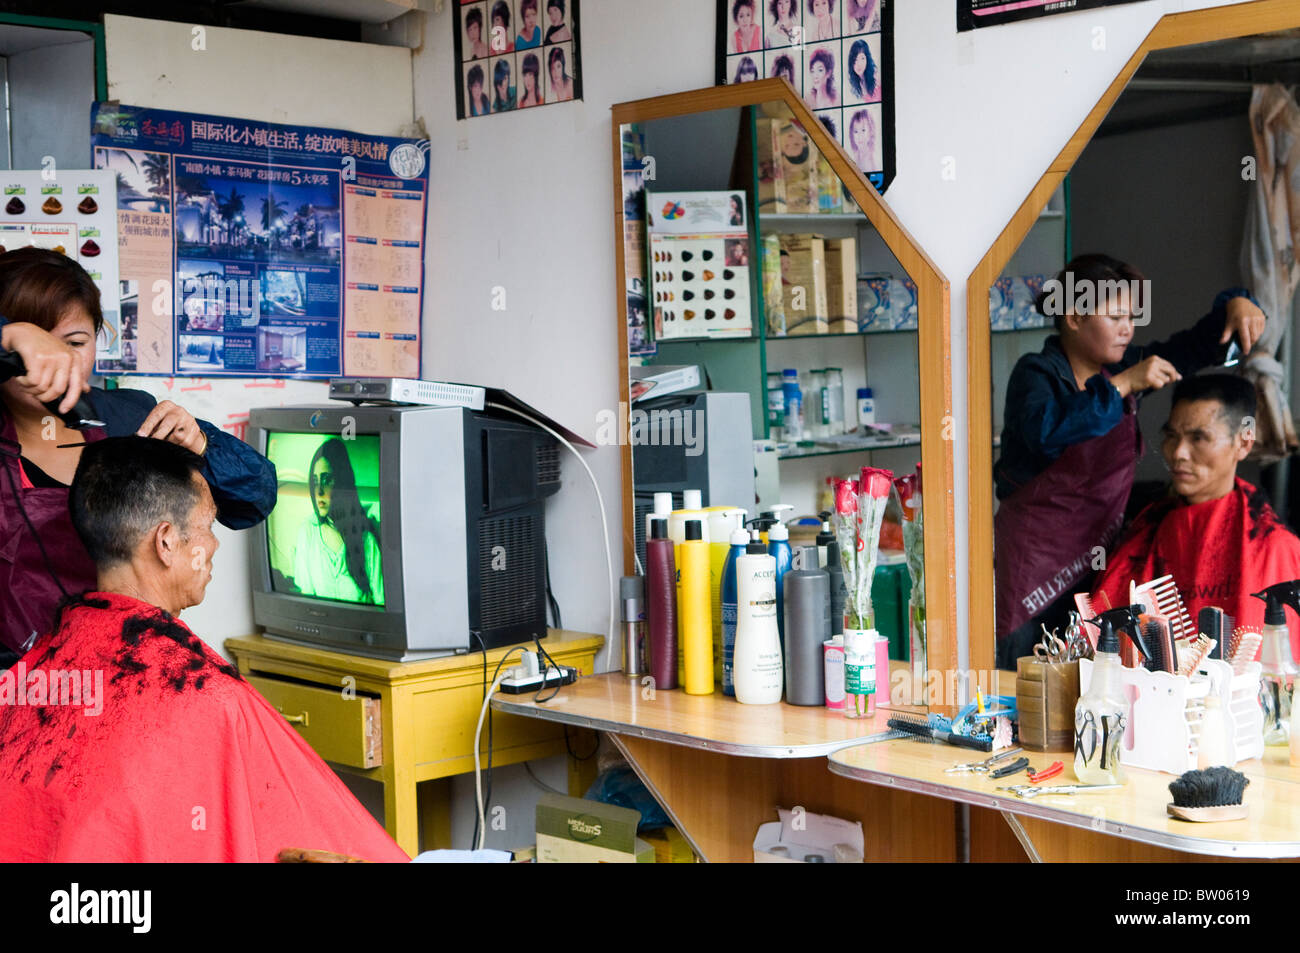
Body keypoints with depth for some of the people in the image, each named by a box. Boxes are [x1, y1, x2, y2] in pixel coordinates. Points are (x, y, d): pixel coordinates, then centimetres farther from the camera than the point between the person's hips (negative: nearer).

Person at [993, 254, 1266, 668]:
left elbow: (1192, 346, 15)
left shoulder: (1122, 367, 7)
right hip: (1031, 554, -6)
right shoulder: (1036, 373, -12)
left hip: (1095, 551, 6)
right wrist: (1121, 386, -33)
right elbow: (1047, 432, -33)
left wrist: (1236, 304, -5)